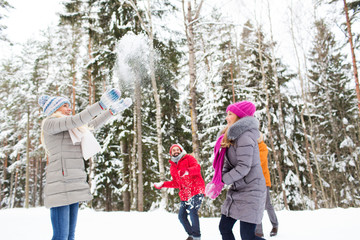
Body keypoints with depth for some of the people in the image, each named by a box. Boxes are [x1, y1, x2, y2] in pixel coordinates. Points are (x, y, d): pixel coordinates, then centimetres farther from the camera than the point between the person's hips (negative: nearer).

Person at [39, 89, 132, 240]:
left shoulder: (70, 128, 22)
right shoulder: (49, 123, -2)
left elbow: (93, 124, 30)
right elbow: (76, 120, -17)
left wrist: (113, 110, 26)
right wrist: (102, 104, -24)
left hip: (74, 186, 9)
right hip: (61, 186, -9)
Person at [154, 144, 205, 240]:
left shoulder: (188, 158, 2)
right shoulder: (172, 167, 18)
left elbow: (197, 167, -17)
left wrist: (187, 171, -36)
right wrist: (163, 184, 12)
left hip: (196, 190, -7)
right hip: (185, 194, 7)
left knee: (192, 211, -22)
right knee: (182, 216, 6)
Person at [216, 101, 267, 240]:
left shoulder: (245, 136, -17)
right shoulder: (232, 137, 13)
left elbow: (243, 167, -22)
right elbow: (228, 164, 12)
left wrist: (223, 180, -13)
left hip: (250, 190, -9)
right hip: (236, 190, 9)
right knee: (224, 228, 9)